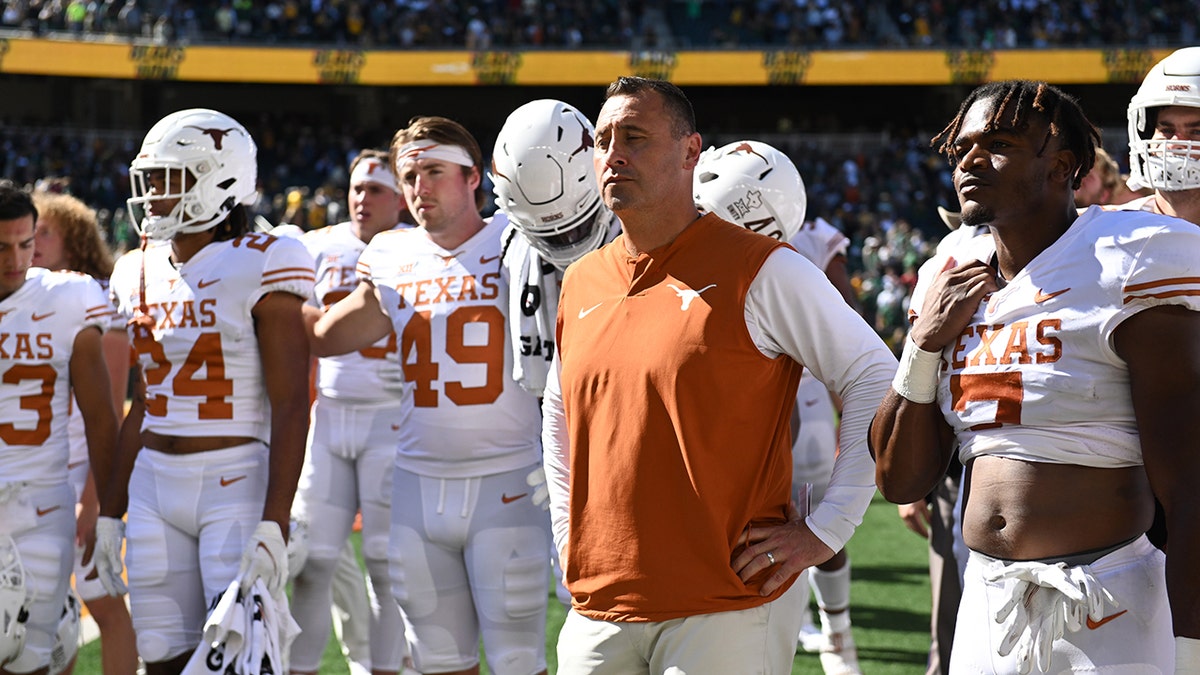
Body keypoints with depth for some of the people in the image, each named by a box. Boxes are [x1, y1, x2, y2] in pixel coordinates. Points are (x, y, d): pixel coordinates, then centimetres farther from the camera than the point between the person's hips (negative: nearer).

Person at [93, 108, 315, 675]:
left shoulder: (258, 269, -10)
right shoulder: (142, 273, 10)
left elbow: (291, 407, -14)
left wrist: (274, 522, -21)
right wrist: (110, 512, 15)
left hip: (238, 483, -6)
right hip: (155, 485, 7)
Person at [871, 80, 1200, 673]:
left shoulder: (1127, 266, -11)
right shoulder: (951, 282, 9)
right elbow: (899, 481, 10)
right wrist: (925, 341, -2)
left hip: (1105, 620, -6)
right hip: (985, 606, 6)